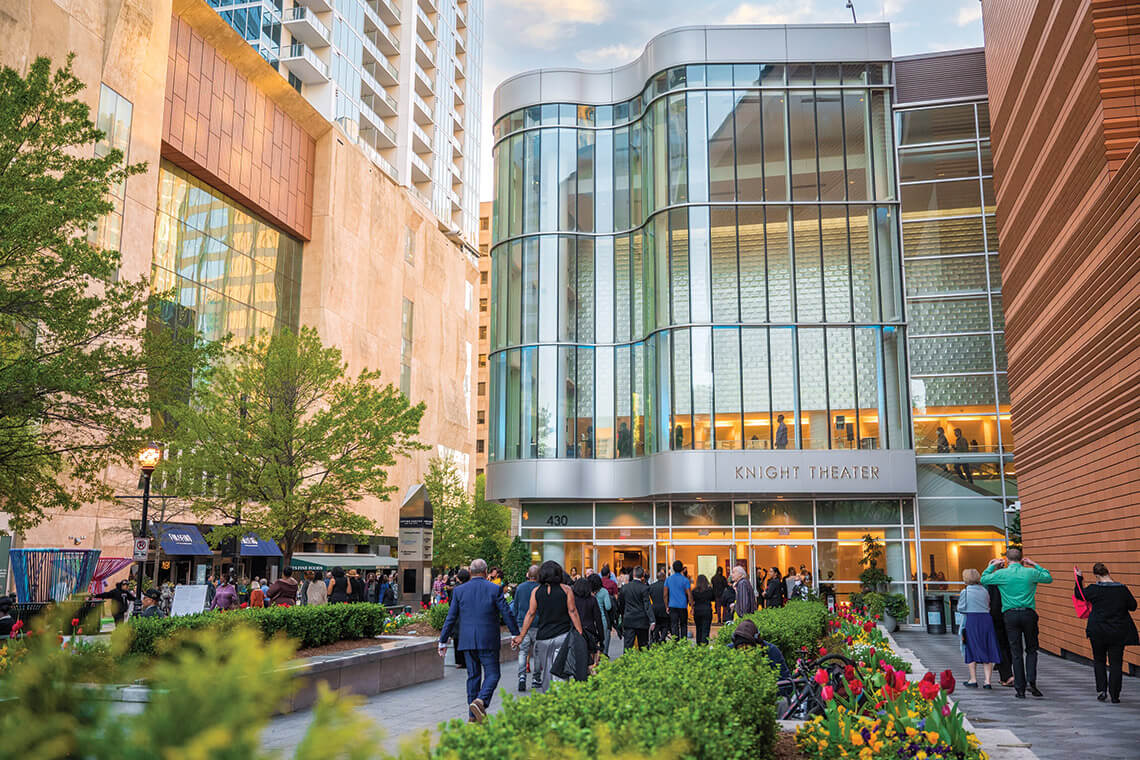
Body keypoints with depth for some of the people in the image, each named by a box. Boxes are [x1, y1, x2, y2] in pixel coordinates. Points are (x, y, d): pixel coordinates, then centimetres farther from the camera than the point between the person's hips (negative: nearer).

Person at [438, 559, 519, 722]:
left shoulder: (459, 590, 3)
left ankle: (473, 715, 13)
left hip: (467, 641, 4)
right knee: (492, 674, 3)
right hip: (488, 641, -3)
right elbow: (506, 614, -2)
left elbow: (451, 618, 4)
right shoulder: (494, 589, -4)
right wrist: (517, 634, 9)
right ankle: (480, 701, -21)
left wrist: (443, 641, 10)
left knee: (473, 675, 12)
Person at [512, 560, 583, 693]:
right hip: (562, 636, -2)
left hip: (543, 637, 2)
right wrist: (580, 634, 2)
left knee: (547, 670, 12)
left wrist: (521, 636, 6)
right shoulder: (566, 589, -1)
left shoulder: (536, 591, 2)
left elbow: (531, 614, 1)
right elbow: (573, 612, -3)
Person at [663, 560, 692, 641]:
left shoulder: (668, 579, 3)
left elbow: (665, 595, 3)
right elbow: (689, 595, -6)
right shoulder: (685, 580, -5)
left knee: (674, 626, 1)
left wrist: (667, 606, 10)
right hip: (683, 606, -1)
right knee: (683, 625, 12)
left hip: (672, 606, 1)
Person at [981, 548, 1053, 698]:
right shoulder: (1031, 572, 1)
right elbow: (1049, 578, 19)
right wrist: (1035, 565, 25)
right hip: (1028, 614, 0)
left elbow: (983, 579, 13)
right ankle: (1031, 681, -6)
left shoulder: (1001, 574, -2)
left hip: (1010, 614, 0)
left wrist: (992, 565, 24)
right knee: (1031, 650, 13)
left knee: (1016, 652, 4)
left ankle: (1020, 689, 6)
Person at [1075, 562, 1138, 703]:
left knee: (1099, 661, 17)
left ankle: (1101, 690, 7)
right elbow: (1133, 606, 3)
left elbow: (1079, 594, 7)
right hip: (1118, 632, 1)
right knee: (1116, 663, 7)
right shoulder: (1122, 589, -7)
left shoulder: (1094, 589, -10)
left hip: (1098, 632, -1)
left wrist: (1079, 578, 18)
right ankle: (1114, 695, 5)